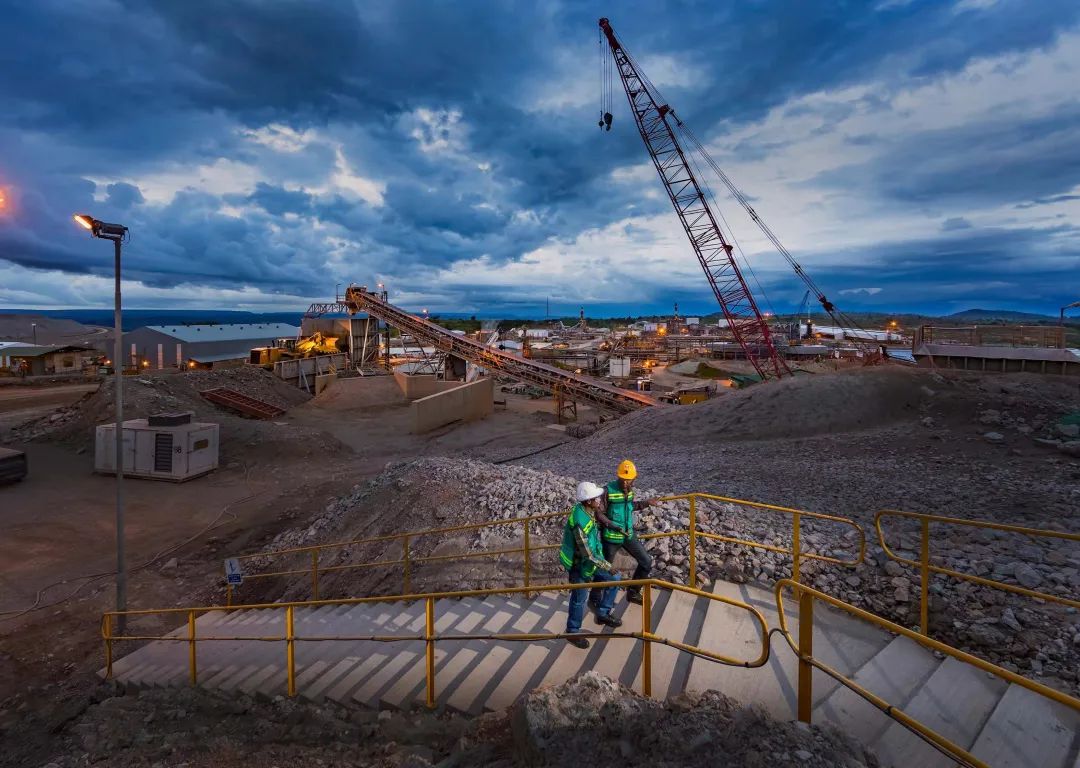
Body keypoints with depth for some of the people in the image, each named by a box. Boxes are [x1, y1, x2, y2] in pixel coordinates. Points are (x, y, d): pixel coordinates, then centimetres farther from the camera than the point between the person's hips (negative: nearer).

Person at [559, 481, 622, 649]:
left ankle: (603, 614, 34)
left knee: (613, 579, 16)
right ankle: (572, 633, 29)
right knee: (579, 598, 7)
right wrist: (607, 566, -21)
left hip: (592, 559, 9)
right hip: (580, 564, -8)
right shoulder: (579, 522, -36)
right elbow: (587, 553, -29)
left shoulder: (587, 510, -9)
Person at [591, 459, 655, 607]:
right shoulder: (608, 491, -22)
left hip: (629, 535, 7)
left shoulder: (629, 489, 0)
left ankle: (633, 592, 30)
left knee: (646, 562, 12)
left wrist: (645, 503, 8)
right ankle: (594, 600, 27)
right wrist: (615, 526, -26)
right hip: (611, 537, -7)